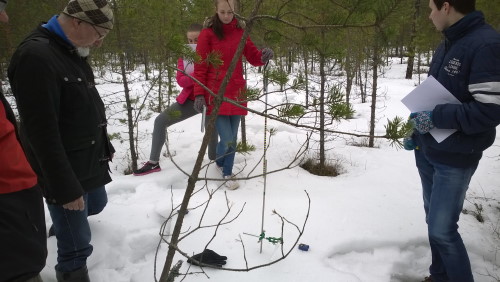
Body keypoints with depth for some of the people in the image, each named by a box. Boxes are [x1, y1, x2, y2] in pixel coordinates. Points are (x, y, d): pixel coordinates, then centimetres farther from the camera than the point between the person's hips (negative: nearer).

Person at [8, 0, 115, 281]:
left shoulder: (74, 52, 7)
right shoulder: (36, 57, -25)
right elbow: (42, 133, -27)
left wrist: (105, 145, 22)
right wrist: (65, 187, -24)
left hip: (91, 162, 9)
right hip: (65, 173, -9)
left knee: (97, 205, 30)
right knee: (77, 246, 1)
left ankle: (63, 221, 59)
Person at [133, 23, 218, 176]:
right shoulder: (184, 56, 4)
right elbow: (181, 81, -8)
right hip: (189, 99, 5)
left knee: (211, 133, -11)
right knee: (160, 121, -1)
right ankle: (153, 163, 9)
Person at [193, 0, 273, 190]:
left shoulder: (240, 32, 7)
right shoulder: (207, 33, -4)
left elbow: (253, 57, 6)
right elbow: (200, 67, -5)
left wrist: (263, 56, -17)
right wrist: (199, 94, -12)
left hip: (236, 93, 4)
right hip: (215, 94, -4)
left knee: (232, 138, 10)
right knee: (227, 139, -8)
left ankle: (227, 173, 30)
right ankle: (220, 164, 23)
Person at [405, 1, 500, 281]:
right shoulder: (446, 46, 9)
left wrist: (436, 117, -20)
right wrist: (418, 133, 11)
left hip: (455, 159, -8)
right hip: (427, 152, 8)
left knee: (442, 230, -4)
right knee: (435, 222, 16)